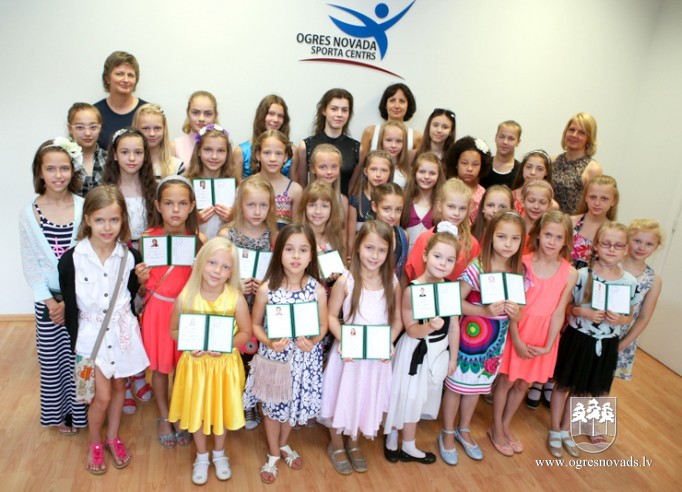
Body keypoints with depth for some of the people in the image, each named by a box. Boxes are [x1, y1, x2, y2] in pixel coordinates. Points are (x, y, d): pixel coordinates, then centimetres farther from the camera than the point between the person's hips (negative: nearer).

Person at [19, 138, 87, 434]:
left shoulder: (85, 208, -7)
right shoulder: (28, 214, -3)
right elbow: (30, 265, 0)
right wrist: (50, 301, -9)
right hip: (48, 300, 1)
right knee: (52, 359, 12)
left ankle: (82, 412, 27)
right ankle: (58, 414, 32)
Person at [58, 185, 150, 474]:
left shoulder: (130, 257, -10)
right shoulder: (71, 260, -15)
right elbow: (70, 307, -8)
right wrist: (76, 345, -5)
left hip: (122, 331, 2)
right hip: (91, 333, -2)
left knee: (118, 387, 17)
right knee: (102, 395, 2)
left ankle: (113, 437, 40)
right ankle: (95, 443, 30)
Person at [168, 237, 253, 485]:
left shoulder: (236, 299, -19)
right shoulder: (186, 297, -16)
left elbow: (246, 332, -8)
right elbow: (174, 330, -2)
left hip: (225, 364, 0)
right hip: (195, 363, 1)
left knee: (221, 410, 20)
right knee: (196, 411, 18)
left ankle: (219, 454, 47)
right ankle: (201, 456, 44)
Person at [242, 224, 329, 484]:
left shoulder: (317, 290, -13)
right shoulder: (266, 288, -16)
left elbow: (323, 325, -2)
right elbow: (256, 324, -4)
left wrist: (312, 342, -21)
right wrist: (269, 343, -21)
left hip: (303, 358, 1)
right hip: (273, 356, -1)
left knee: (294, 403, 21)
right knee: (272, 406, 16)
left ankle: (283, 444, 51)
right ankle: (273, 455, 42)